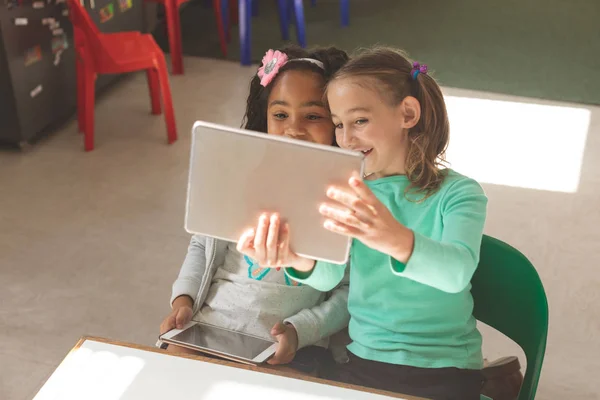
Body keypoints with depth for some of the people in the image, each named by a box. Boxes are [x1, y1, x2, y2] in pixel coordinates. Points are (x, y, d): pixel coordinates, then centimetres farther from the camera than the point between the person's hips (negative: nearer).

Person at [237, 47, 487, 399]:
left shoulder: (457, 193, -7)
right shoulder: (349, 194, 4)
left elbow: (458, 271, -26)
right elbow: (328, 276, -10)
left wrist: (397, 239, -45)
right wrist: (299, 259, -33)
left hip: (443, 370, -2)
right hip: (363, 361, 3)